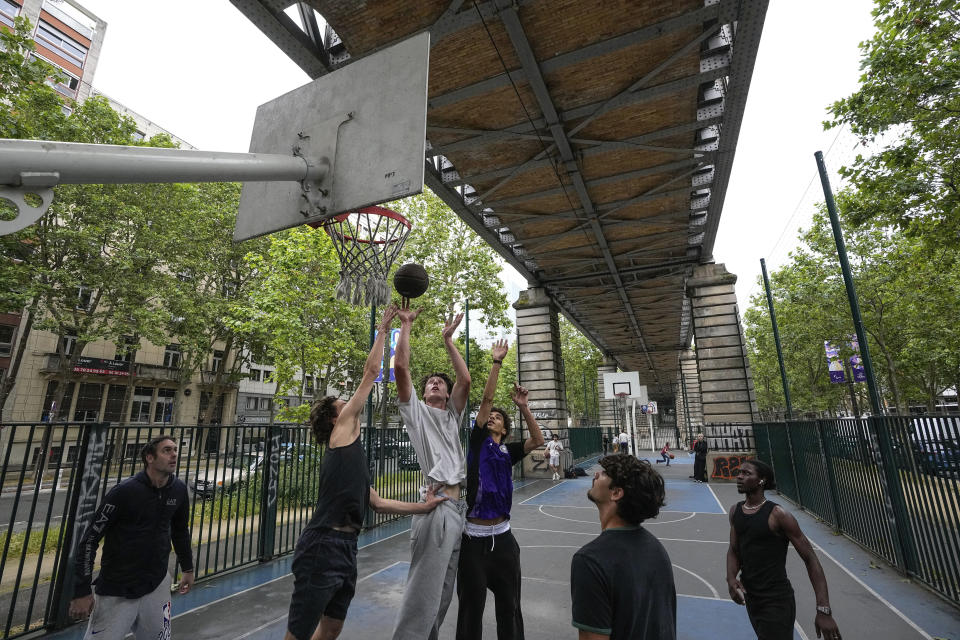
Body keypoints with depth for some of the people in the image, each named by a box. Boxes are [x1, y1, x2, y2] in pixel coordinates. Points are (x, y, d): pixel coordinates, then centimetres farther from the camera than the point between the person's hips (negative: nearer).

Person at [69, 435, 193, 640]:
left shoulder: (178, 490, -2)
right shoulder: (124, 491, -18)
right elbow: (90, 539, -11)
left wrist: (187, 568, 19)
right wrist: (82, 591, -12)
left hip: (157, 585, 4)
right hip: (116, 592, -4)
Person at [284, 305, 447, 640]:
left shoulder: (351, 452, 20)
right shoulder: (342, 431, -3)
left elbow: (377, 503, 20)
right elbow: (371, 372, -6)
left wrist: (423, 507, 16)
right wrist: (383, 329, 2)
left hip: (346, 548, 9)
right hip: (322, 547, -9)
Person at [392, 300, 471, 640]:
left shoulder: (452, 415, 20)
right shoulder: (416, 411, 8)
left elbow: (465, 380, 4)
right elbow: (400, 367, -5)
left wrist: (448, 340, 4)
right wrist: (406, 325, -2)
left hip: (458, 505, 6)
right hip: (433, 504, -6)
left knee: (445, 589, 14)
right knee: (423, 590, -5)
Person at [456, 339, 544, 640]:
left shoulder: (508, 452, 6)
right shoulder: (477, 441, -1)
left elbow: (538, 440, -9)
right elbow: (486, 399, -9)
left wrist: (523, 407, -16)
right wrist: (496, 362, -13)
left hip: (502, 536, 3)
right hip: (473, 538, -2)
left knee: (509, 606, 15)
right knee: (471, 607, 10)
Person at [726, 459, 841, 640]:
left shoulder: (777, 515, -18)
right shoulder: (735, 511, 0)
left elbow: (810, 559, -14)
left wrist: (824, 610, -18)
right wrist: (731, 578, -10)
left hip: (777, 601, -6)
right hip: (750, 597, 7)